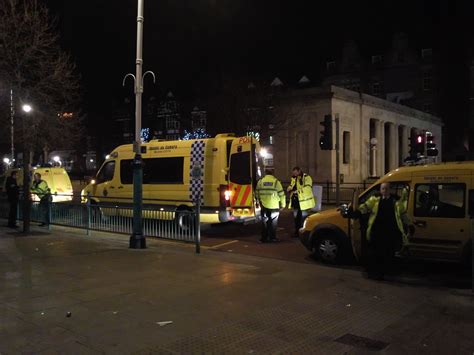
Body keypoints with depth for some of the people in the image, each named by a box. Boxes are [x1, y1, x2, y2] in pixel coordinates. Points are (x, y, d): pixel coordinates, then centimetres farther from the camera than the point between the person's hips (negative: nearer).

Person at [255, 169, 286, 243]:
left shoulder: (260, 181, 4)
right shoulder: (276, 181, -3)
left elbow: (257, 193, 8)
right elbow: (281, 194, -2)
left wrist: (259, 202, 21)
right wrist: (283, 204, 8)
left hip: (264, 206, 2)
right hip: (274, 206, -2)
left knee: (264, 222, 11)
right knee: (273, 222, 10)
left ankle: (264, 238, 12)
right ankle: (272, 237, 12)